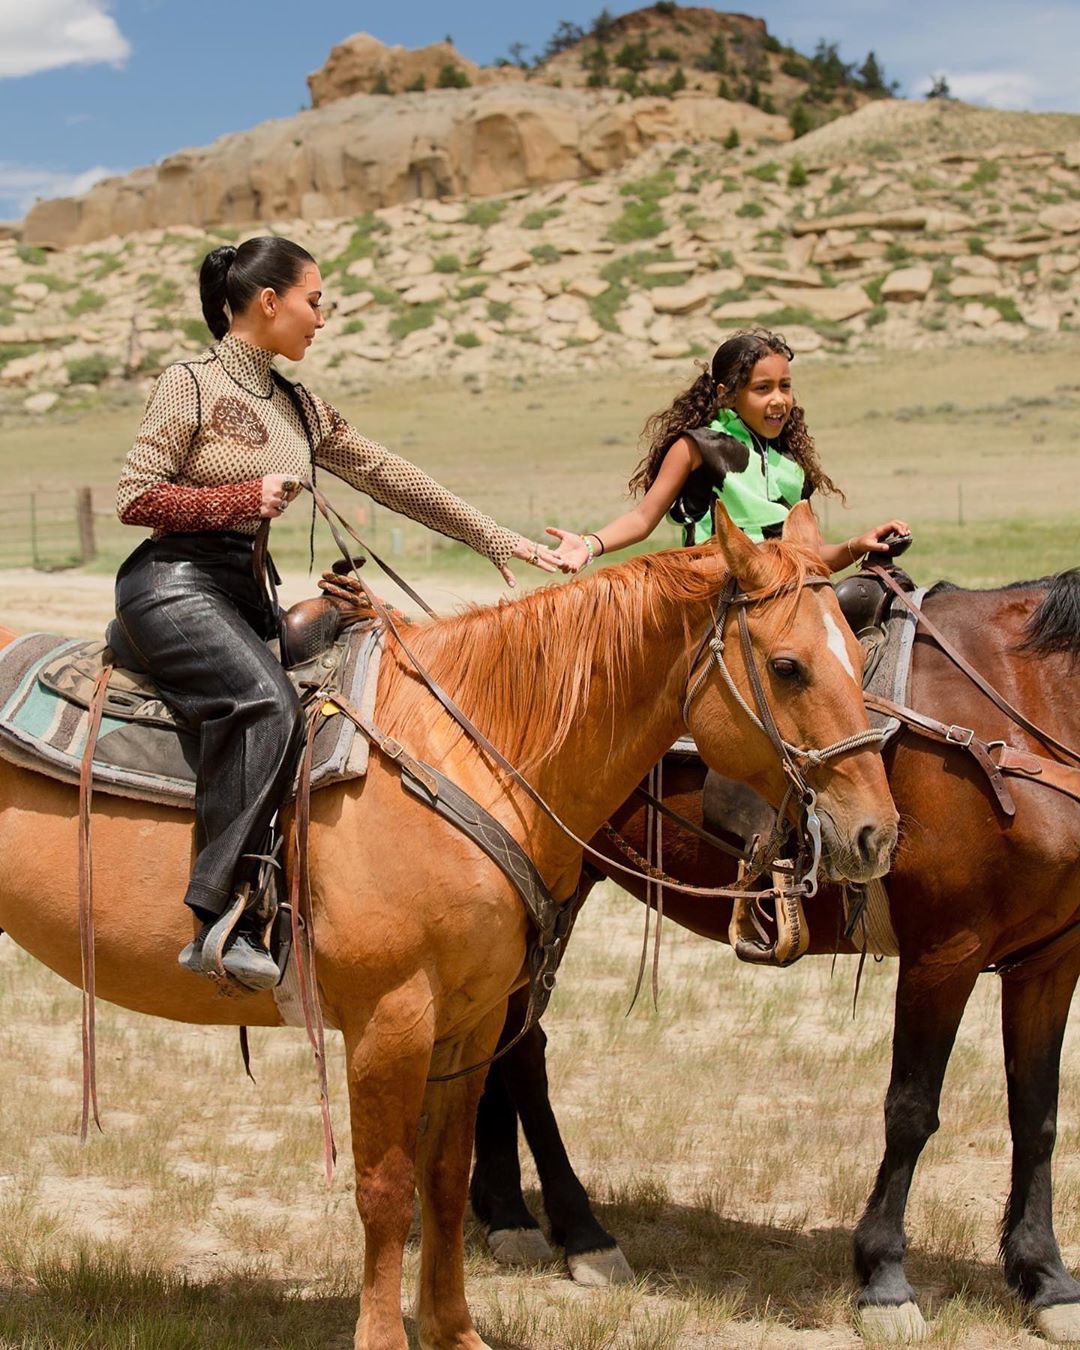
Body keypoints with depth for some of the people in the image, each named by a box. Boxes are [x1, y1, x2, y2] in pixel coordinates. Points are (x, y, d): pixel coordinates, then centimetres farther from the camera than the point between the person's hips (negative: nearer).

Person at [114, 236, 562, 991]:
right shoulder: (191, 385, -3)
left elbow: (391, 479, 19)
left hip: (248, 593, 8)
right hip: (172, 583, -8)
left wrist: (495, 539, 19)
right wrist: (244, 499, -16)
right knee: (266, 701, -32)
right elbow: (135, 498, -8)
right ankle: (220, 914, -34)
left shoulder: (301, 409, 16)